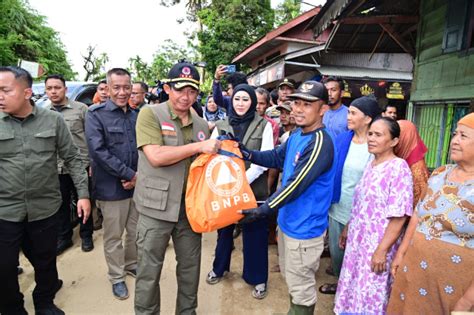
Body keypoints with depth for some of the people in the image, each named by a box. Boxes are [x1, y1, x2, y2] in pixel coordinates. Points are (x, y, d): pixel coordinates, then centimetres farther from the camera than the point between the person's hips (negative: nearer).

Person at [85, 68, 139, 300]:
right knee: (113, 236, 10)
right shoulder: (96, 115, -8)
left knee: (137, 231, 17)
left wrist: (139, 176, -8)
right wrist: (129, 174, -18)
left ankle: (132, 265, 40)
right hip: (111, 187, -4)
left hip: (137, 184, 5)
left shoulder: (137, 116, 7)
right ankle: (117, 277, 28)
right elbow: (98, 151, -17)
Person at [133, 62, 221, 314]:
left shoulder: (201, 124, 8)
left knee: (191, 266, 18)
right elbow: (156, 157, -21)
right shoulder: (150, 114, -8)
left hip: (190, 206, 5)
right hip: (156, 207, -4)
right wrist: (199, 146, -21)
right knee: (149, 271, 11)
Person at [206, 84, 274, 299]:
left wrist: (242, 181, -20)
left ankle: (258, 278, 25)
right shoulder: (221, 125, 4)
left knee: (254, 233, 7)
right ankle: (219, 268, 40)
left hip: (254, 188, -2)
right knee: (224, 229, 19)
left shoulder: (264, 126, -3)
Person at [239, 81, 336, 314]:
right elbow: (276, 157, 13)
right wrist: (247, 154, -2)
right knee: (292, 279, 27)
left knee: (300, 287, 11)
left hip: (304, 228, -9)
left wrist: (263, 210, -26)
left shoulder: (320, 143, -26)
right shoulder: (297, 135, 4)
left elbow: (297, 185, -29)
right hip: (288, 221, 9)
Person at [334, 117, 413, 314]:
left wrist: (382, 250, -21)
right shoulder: (370, 165, 6)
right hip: (357, 240, 7)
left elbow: (399, 216, -20)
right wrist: (347, 229, 18)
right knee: (353, 289, 19)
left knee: (371, 296, 8)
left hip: (377, 245, -7)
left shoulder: (398, 168, -17)